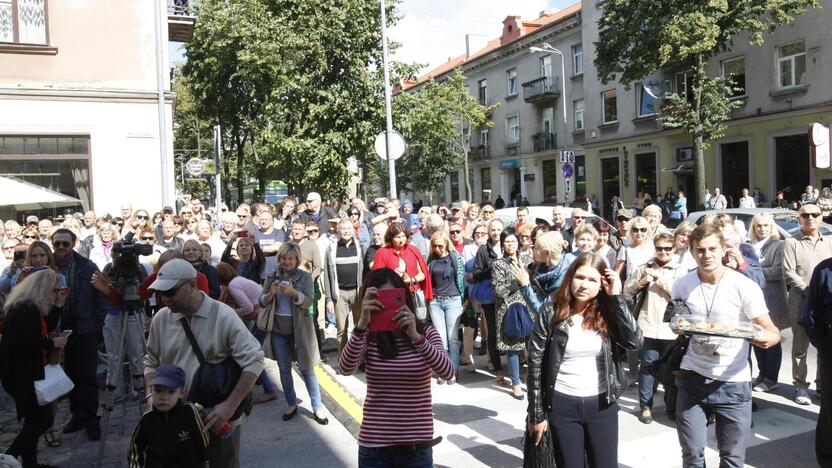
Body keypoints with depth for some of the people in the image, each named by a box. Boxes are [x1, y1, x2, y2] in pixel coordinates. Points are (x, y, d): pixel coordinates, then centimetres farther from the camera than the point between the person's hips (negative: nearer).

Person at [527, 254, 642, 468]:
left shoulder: (607, 312, -2)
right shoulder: (551, 312, -9)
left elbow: (634, 341, -18)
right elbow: (536, 364, -6)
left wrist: (616, 297, -16)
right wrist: (537, 414, -6)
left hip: (602, 405, 2)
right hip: (562, 405, -2)